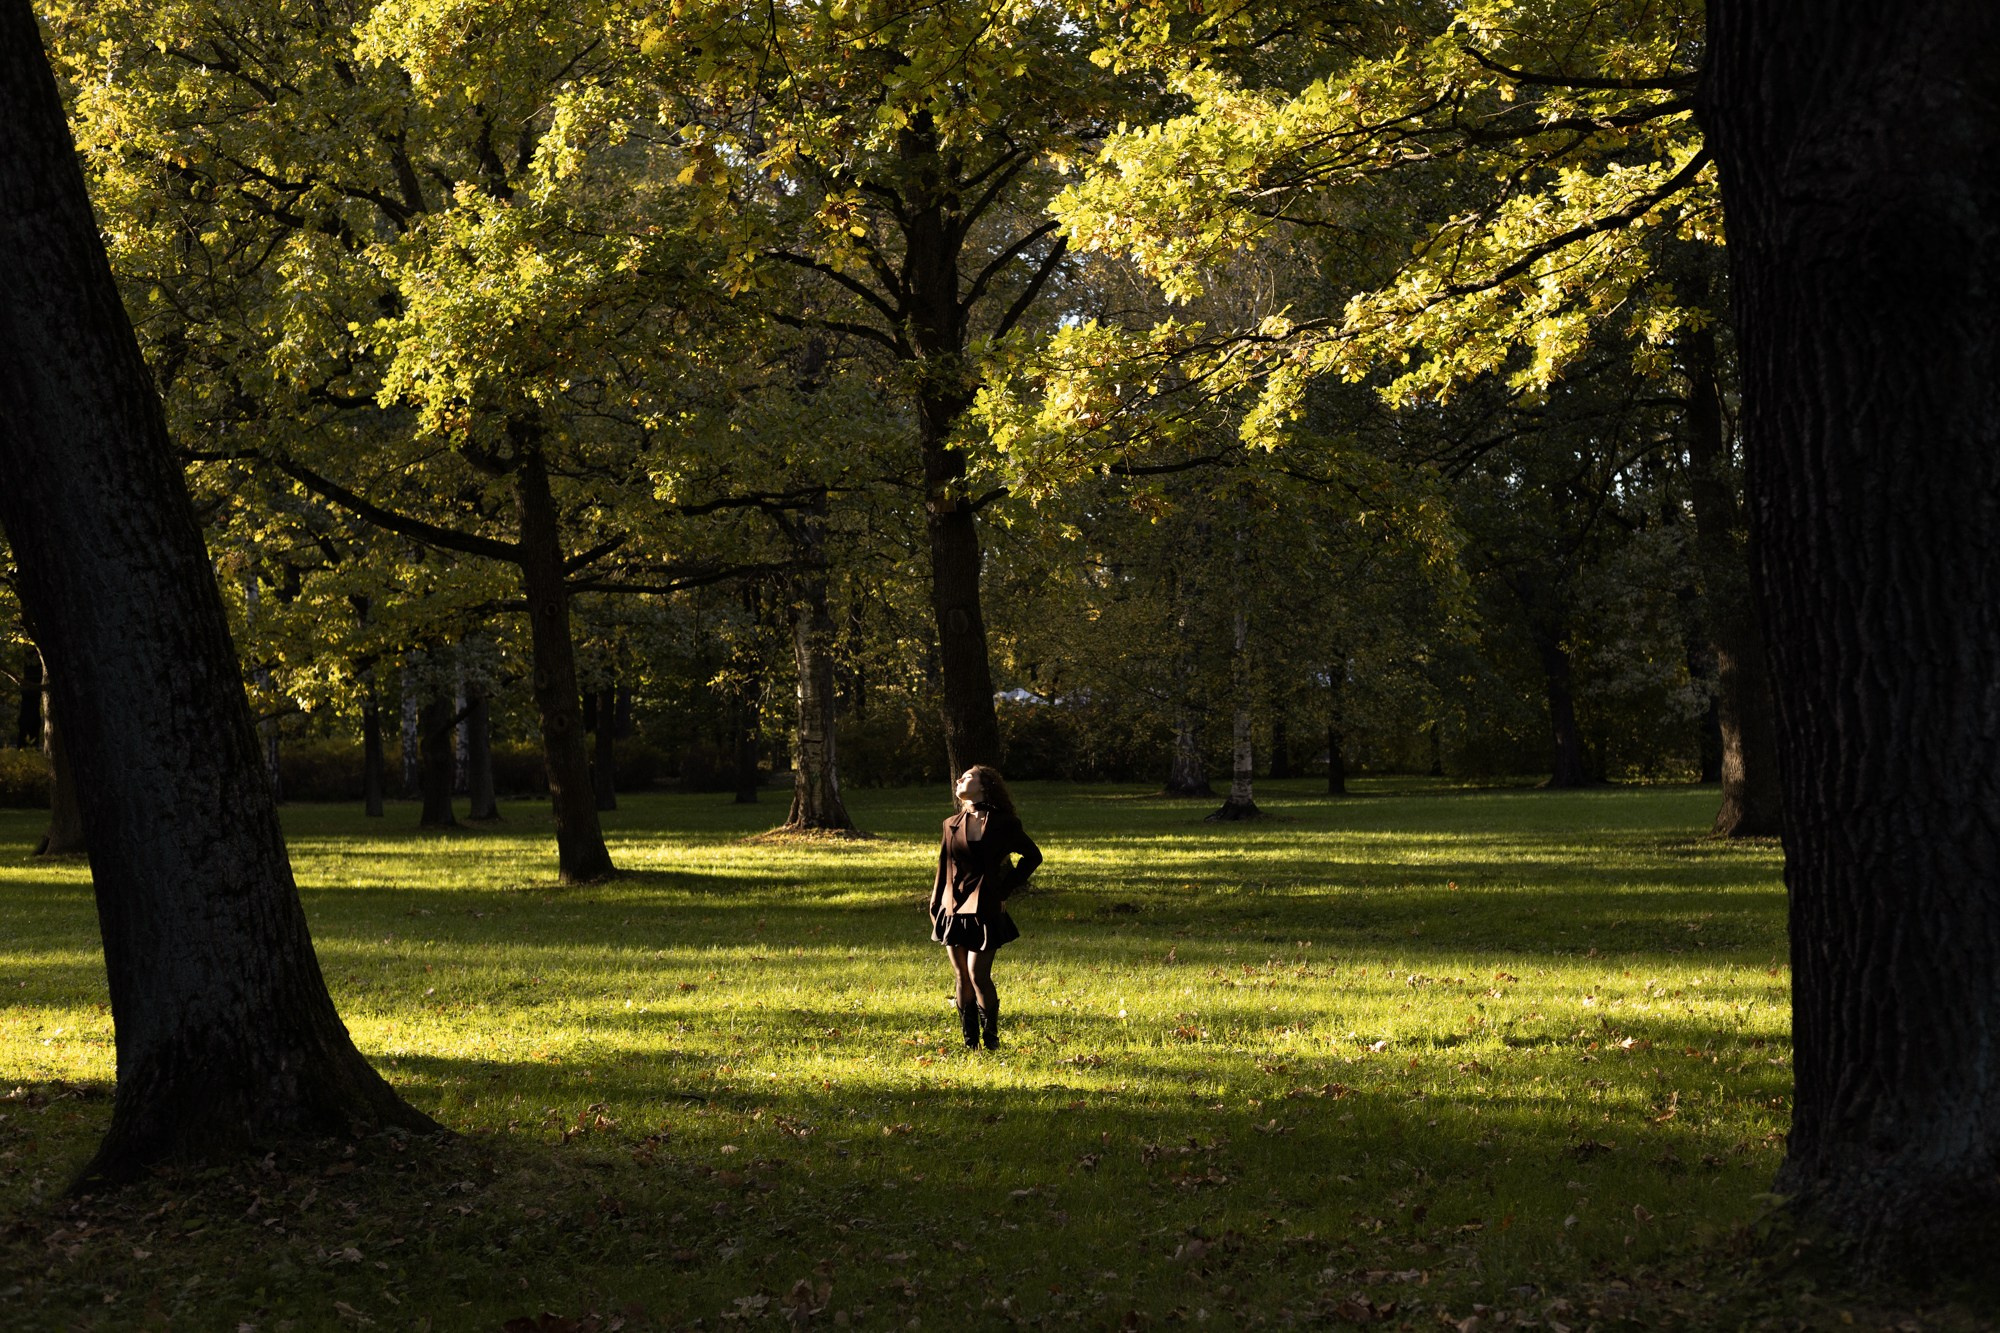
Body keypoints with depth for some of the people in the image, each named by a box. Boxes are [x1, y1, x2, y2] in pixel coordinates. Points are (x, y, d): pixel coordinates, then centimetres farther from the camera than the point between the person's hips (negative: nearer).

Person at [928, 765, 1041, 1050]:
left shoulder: (1003, 824, -2)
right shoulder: (952, 825, 8)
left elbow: (1032, 856, 8)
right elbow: (943, 869, 12)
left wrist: (1006, 887, 3)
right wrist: (935, 909, 9)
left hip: (985, 910, -4)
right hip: (954, 909, 4)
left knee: (978, 975, -10)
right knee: (961, 978, 5)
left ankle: (991, 1036, 10)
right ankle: (970, 1041, 14)